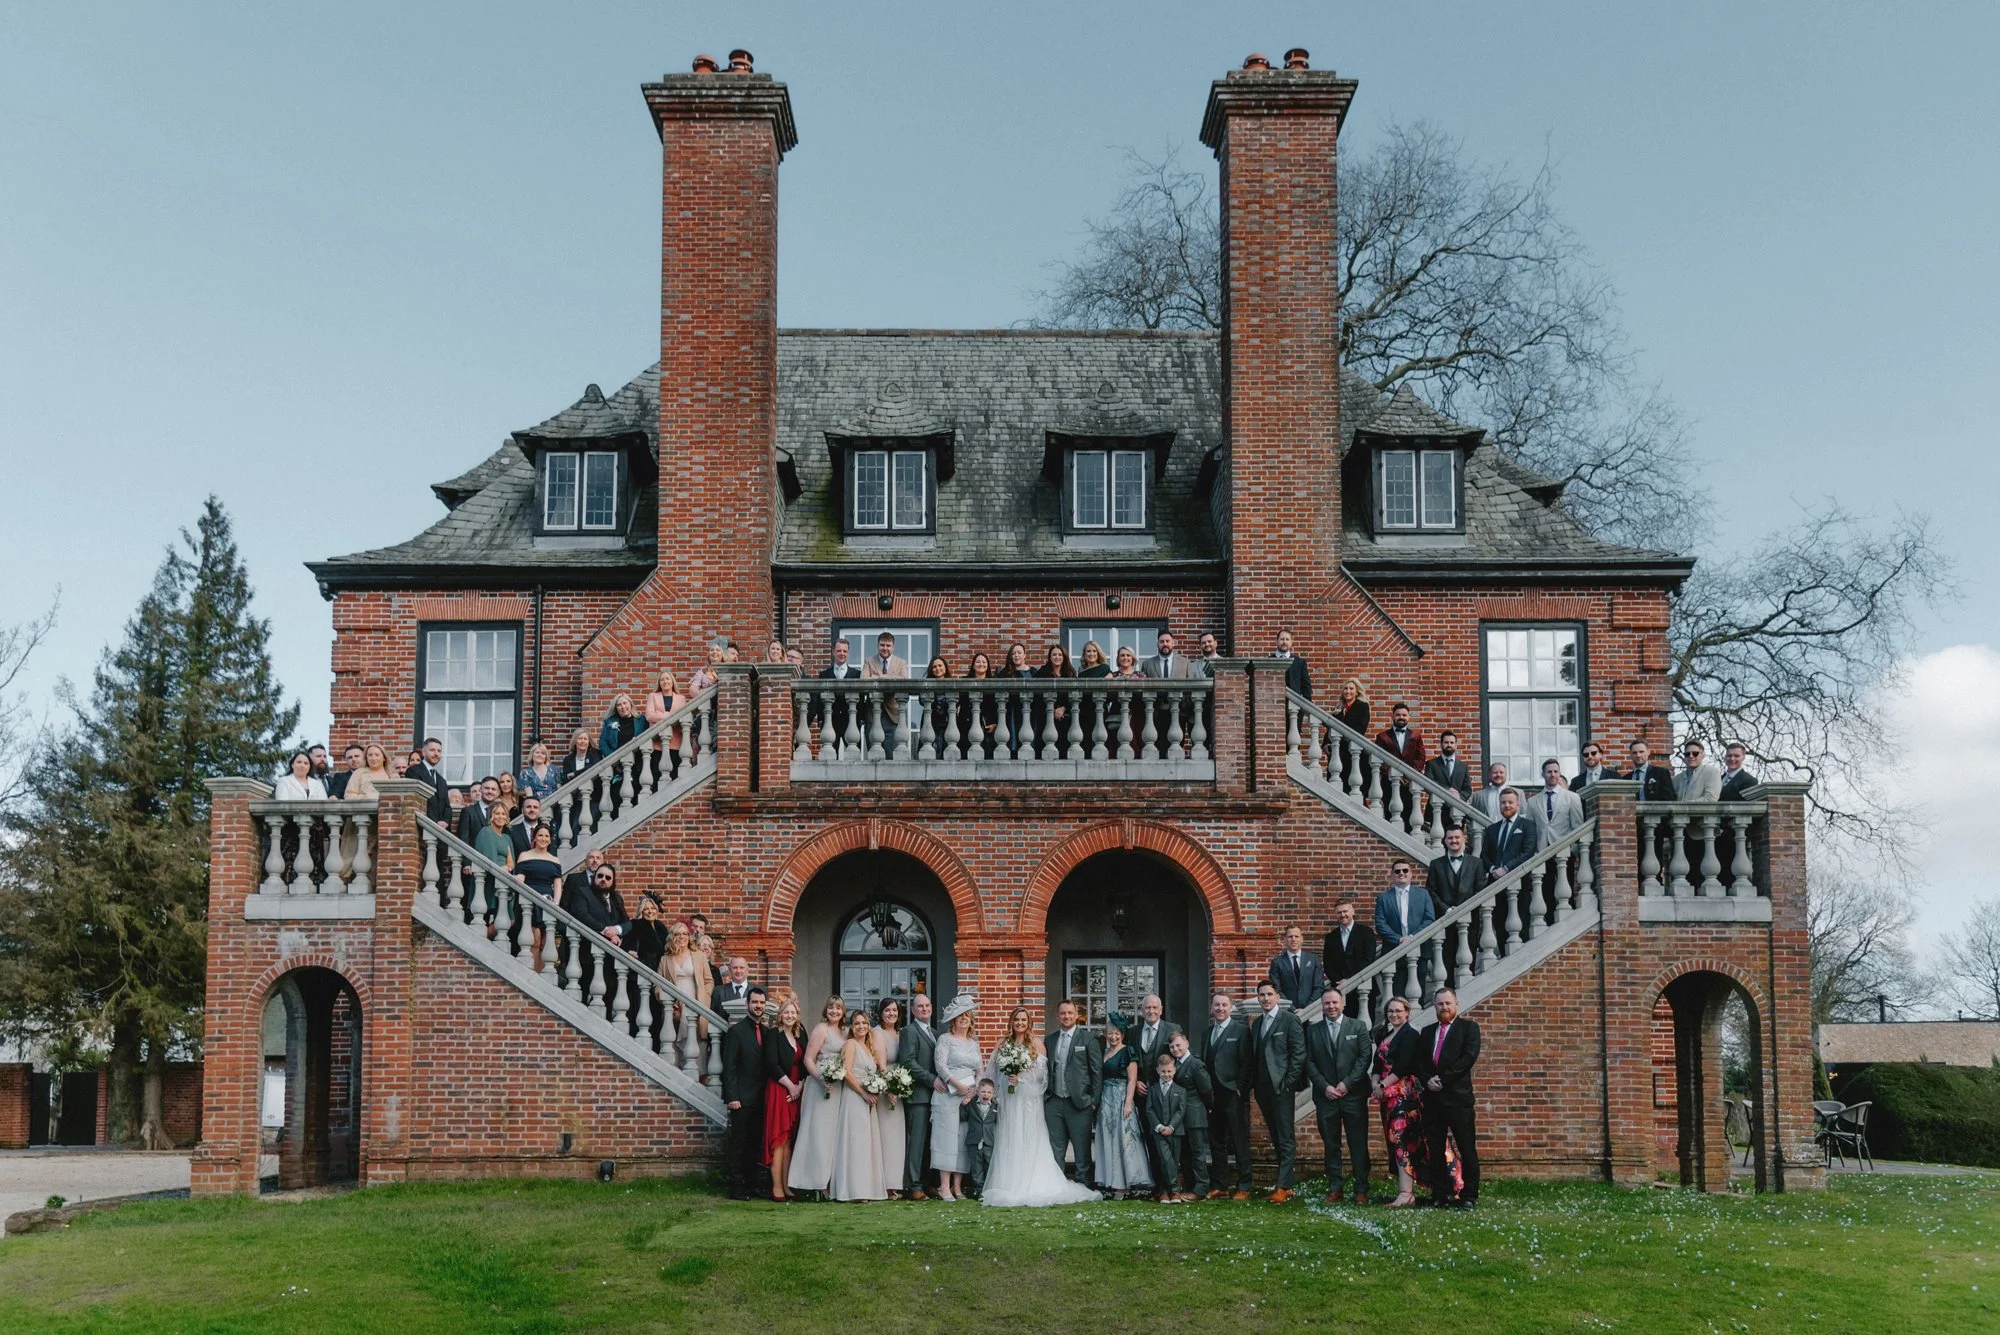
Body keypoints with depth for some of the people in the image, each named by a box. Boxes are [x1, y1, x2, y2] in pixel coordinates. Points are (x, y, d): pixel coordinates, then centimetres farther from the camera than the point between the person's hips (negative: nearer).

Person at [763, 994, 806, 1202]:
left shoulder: (801, 1034, 13)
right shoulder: (773, 1034, -5)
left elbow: (805, 1063, 12)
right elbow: (772, 1064, -12)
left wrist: (801, 1086, -2)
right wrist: (790, 1086, -10)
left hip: (797, 1090, 6)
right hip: (778, 1090, -6)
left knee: (789, 1140, 6)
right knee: (779, 1139, -7)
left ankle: (786, 1185, 8)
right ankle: (776, 1187, -7)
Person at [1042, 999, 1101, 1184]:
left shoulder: (1088, 1039, -1)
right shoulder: (1049, 1040, 12)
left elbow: (1097, 1071, -3)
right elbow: (1045, 1070, 15)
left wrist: (1094, 1101, -7)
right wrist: (1044, 1096, 6)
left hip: (1078, 1103, -4)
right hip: (1053, 1102, 4)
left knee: (1082, 1148, 0)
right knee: (1055, 1149, 7)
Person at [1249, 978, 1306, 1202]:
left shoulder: (1289, 1020, -3)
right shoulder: (1256, 1024, 17)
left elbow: (1299, 1054, -8)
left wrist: (1288, 1083, -12)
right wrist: (1254, 1083, 8)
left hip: (1282, 1087, -7)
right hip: (1263, 1089, 7)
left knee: (1286, 1139, -7)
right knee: (1276, 1139, 8)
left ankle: (1283, 1187, -11)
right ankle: (1286, 1184, 11)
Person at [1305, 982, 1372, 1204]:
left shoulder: (1358, 1027, 6)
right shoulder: (1313, 1030, 9)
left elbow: (1365, 1057, -1)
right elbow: (1309, 1062, 6)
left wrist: (1347, 1083, -9)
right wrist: (1325, 1087, -6)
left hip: (1353, 1095, -1)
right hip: (1325, 1096, 1)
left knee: (1358, 1145, -1)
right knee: (1330, 1145, 3)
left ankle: (1361, 1190, 3)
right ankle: (1334, 1188, 9)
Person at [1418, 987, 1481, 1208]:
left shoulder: (1468, 1028, 3)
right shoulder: (1427, 1032, 18)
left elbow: (1469, 1057, -10)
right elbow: (1418, 1061, 13)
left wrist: (1443, 1079, -13)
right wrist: (1428, 1080, -7)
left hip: (1459, 1098, -5)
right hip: (1432, 1098, 5)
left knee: (1467, 1149, -4)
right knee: (1435, 1149, 6)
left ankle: (1469, 1196, 1)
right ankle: (1439, 1195, 12)